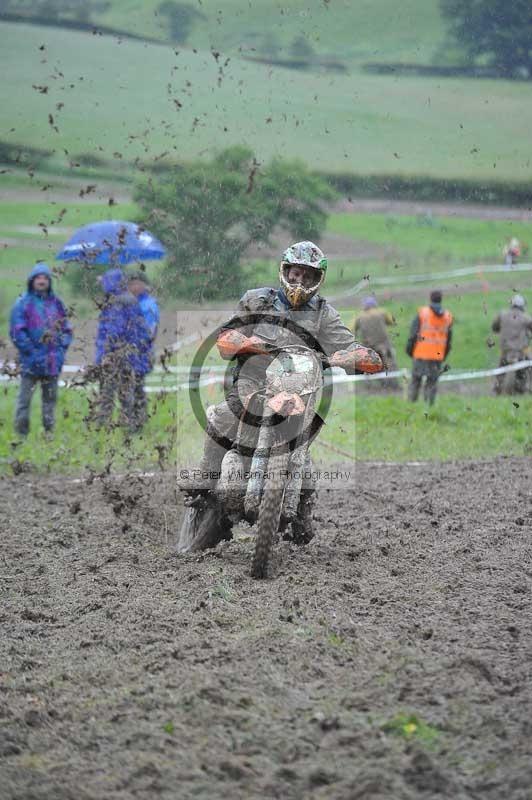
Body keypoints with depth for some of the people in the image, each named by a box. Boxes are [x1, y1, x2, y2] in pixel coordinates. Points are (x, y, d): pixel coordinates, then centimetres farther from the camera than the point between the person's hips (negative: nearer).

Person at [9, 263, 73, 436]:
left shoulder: (56, 303, 10)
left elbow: (67, 329, 15)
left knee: (50, 398, 11)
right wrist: (32, 352, -14)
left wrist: (61, 349, 1)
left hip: (53, 362, 5)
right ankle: (21, 434, 1)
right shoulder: (23, 303, -4)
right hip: (31, 363, -5)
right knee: (25, 398, -3)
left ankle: (49, 432, 19)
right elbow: (17, 332, -8)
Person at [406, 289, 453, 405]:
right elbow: (449, 340, 11)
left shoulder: (422, 313, -4)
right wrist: (444, 356, 20)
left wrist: (409, 350, 6)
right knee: (432, 383, 7)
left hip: (421, 354, -2)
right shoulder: (447, 316, 6)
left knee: (416, 380, 8)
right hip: (437, 356, 2)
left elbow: (413, 335, -5)